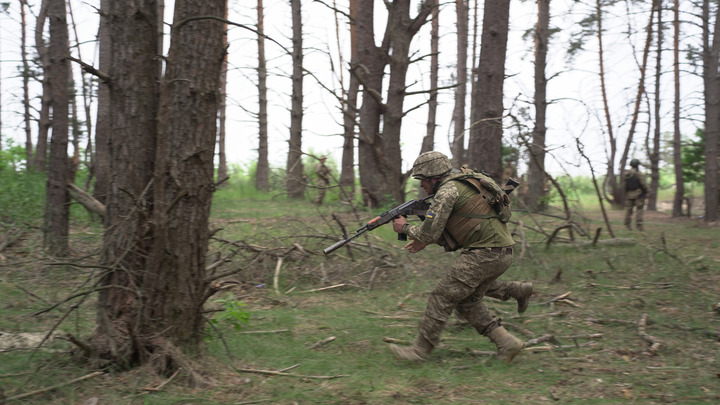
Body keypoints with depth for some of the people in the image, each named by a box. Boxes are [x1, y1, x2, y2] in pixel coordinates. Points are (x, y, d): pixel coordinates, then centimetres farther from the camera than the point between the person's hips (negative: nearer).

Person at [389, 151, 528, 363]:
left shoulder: (448, 190, -10)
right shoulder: (463, 184, 21)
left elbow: (429, 232, -12)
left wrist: (406, 228, 6)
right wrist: (425, 241, 19)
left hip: (484, 254, -10)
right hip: (501, 254, 10)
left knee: (443, 296, -2)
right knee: (467, 301, 18)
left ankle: (421, 349, 6)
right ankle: (507, 343, 13)